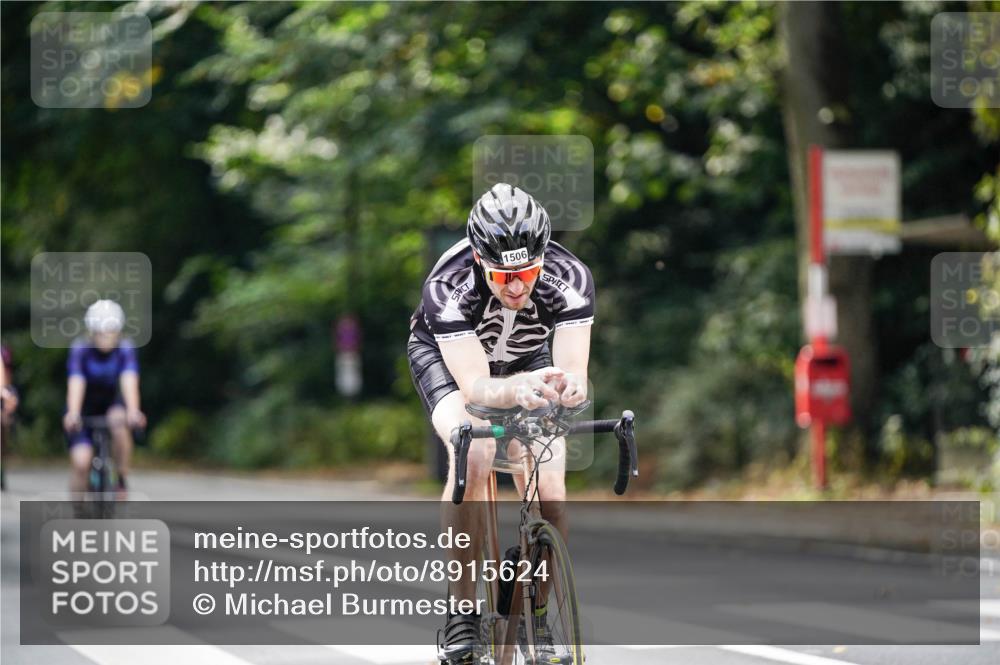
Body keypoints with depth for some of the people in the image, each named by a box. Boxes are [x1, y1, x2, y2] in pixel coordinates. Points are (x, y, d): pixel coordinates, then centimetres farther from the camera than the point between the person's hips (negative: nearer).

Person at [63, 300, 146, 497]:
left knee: (118, 421, -35)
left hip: (111, 405, 1)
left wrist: (133, 411, -50)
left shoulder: (125, 349, -17)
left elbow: (129, 381, -32)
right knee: (81, 462, -18)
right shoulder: (80, 350, -20)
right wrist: (72, 413, -50)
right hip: (85, 412, -1)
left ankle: (122, 478, -19)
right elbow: (76, 384, -33)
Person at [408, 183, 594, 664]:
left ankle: (539, 618, 1)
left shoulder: (569, 278, -33)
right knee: (473, 455, -31)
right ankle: (462, 614, -21)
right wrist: (518, 389, -65)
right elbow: (476, 388, -44)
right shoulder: (448, 286, -38)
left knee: (548, 488, -18)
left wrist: (570, 386, -61)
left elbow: (574, 372, -37)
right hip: (444, 354, -2)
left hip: (527, 357, 2)